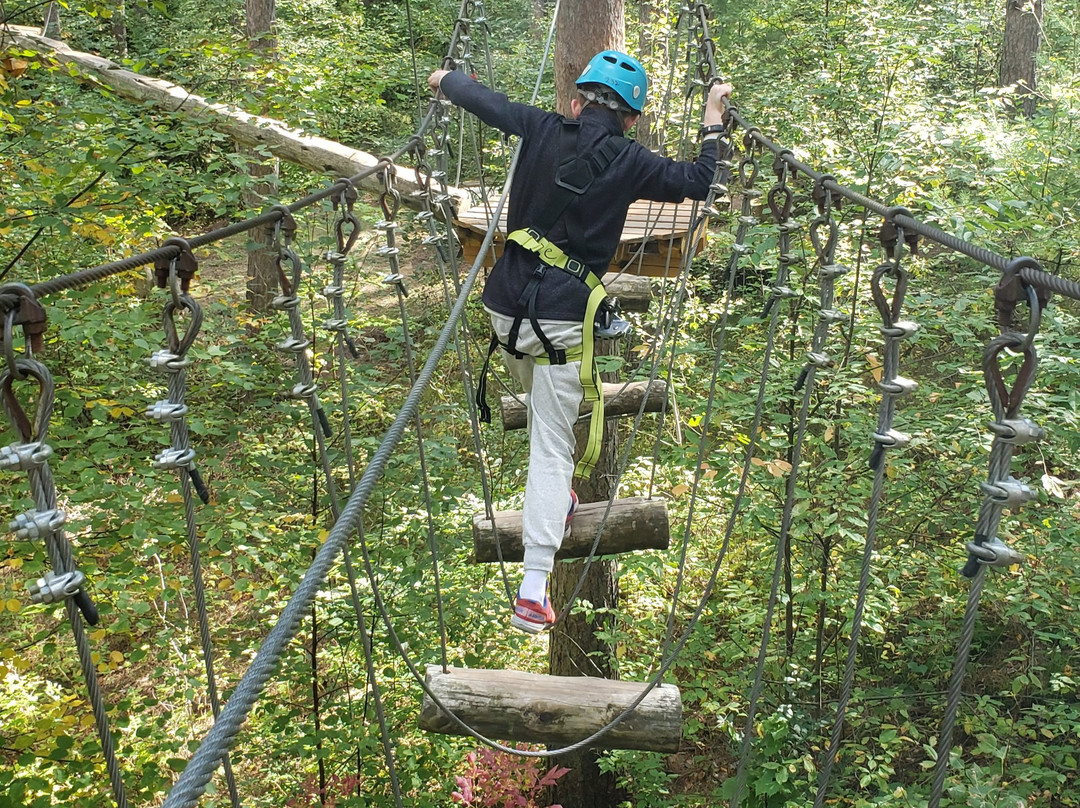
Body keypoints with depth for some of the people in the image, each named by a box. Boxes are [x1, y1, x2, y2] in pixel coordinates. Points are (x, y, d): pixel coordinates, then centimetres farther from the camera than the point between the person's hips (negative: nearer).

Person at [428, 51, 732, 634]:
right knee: (552, 447, 0)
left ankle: (555, 502, 49)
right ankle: (533, 591, -3)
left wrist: (445, 78, 38)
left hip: (505, 305, 4)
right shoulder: (629, 163, -3)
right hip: (560, 319, -4)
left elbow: (481, 99, 18)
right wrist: (713, 120, 21)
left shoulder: (541, 131, 4)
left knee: (543, 409, 30)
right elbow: (698, 182, 8)